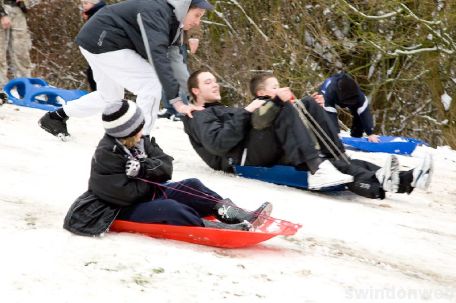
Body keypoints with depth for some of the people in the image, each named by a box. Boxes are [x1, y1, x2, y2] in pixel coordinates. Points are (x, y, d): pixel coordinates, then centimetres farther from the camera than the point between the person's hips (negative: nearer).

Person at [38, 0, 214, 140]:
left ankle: (55, 117, 38)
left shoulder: (172, 19, 3)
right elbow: (158, 56, -38)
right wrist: (177, 100, -42)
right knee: (152, 84, -16)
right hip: (102, 42, -10)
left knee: (111, 97, 25)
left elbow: (175, 58, 3)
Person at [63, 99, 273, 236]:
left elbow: (167, 167, -5)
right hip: (123, 212, -8)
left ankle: (237, 216, -21)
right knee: (169, 208, -33)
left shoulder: (140, 142, 3)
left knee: (192, 186, -8)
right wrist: (153, 175, -10)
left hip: (147, 195, 8)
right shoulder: (106, 156, -20)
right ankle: (217, 229, -43)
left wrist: (144, 168, -25)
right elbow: (127, 194, -25)